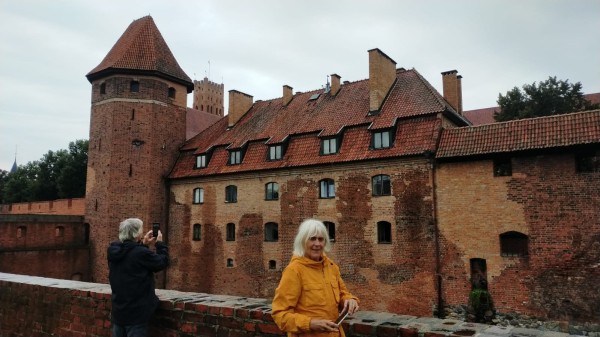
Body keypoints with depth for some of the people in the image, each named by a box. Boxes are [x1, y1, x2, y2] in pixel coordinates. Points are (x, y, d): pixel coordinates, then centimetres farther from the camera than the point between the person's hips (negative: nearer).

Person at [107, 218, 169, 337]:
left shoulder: (114, 251, -1)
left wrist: (143, 244, 11)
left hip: (118, 311, 7)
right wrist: (160, 243, 3)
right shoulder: (141, 253, -23)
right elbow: (163, 262, -10)